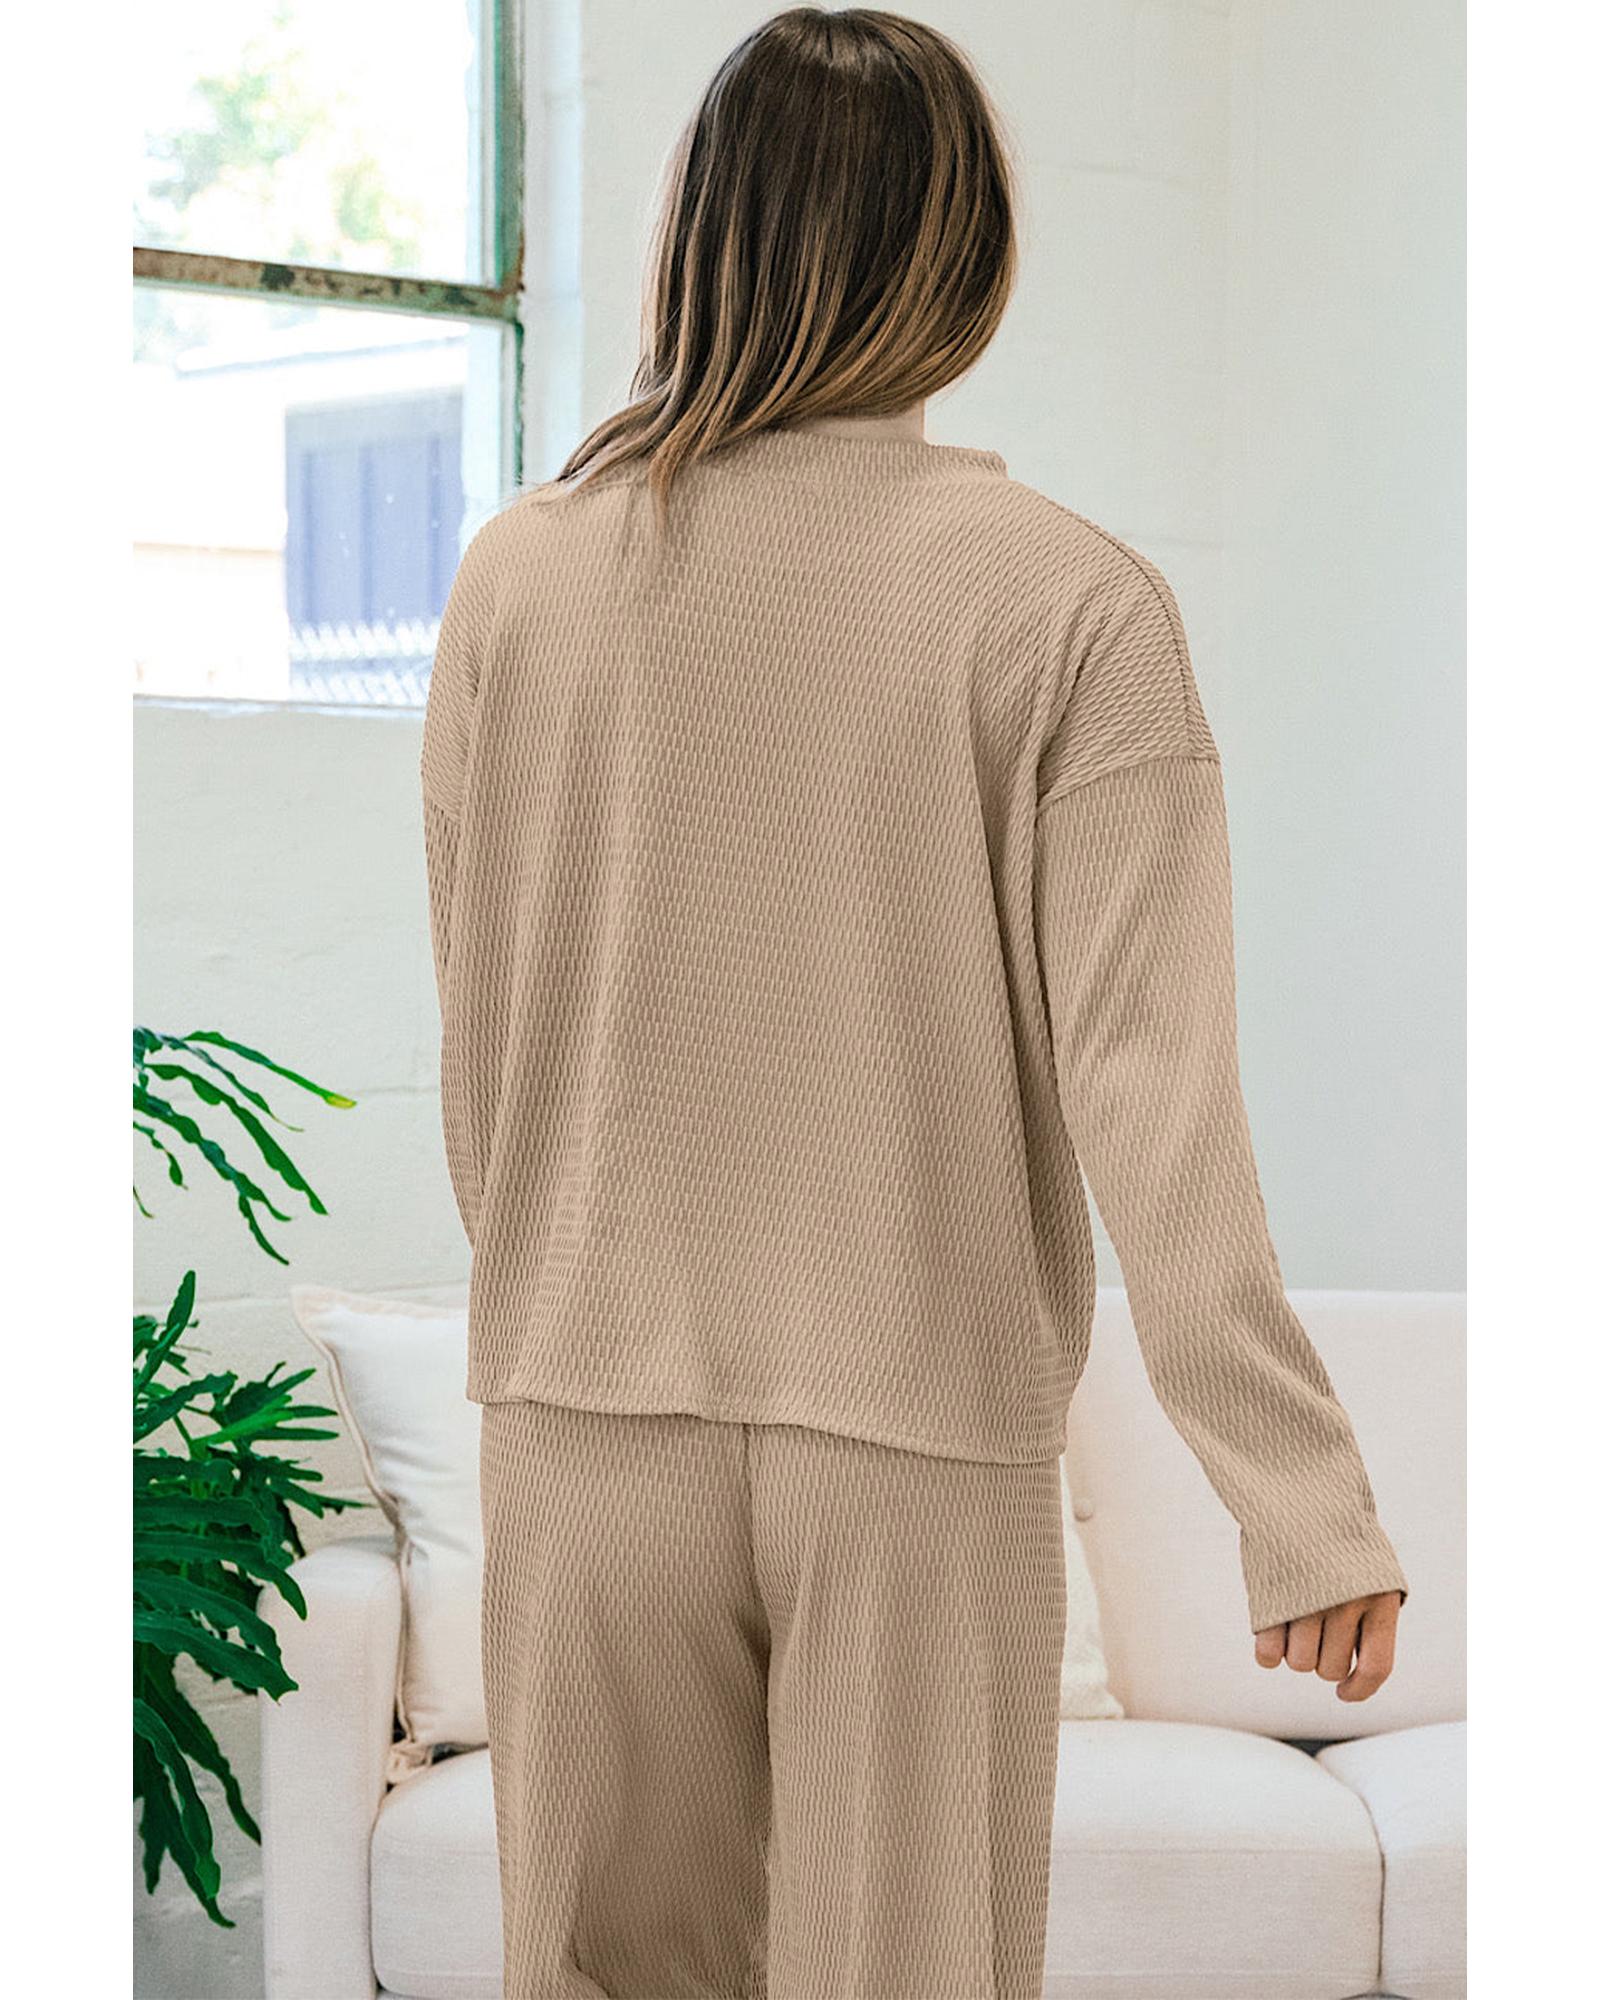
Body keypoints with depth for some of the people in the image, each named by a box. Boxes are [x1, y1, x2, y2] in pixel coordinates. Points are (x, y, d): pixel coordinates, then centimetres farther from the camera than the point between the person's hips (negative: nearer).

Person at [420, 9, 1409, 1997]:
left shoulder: (519, 575, -2)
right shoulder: (1070, 601, -10)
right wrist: (1303, 1499, -9)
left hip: (591, 1410, 3)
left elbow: (477, 1050, 5)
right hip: (924, 1427, -2)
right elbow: (1149, 1089, -14)